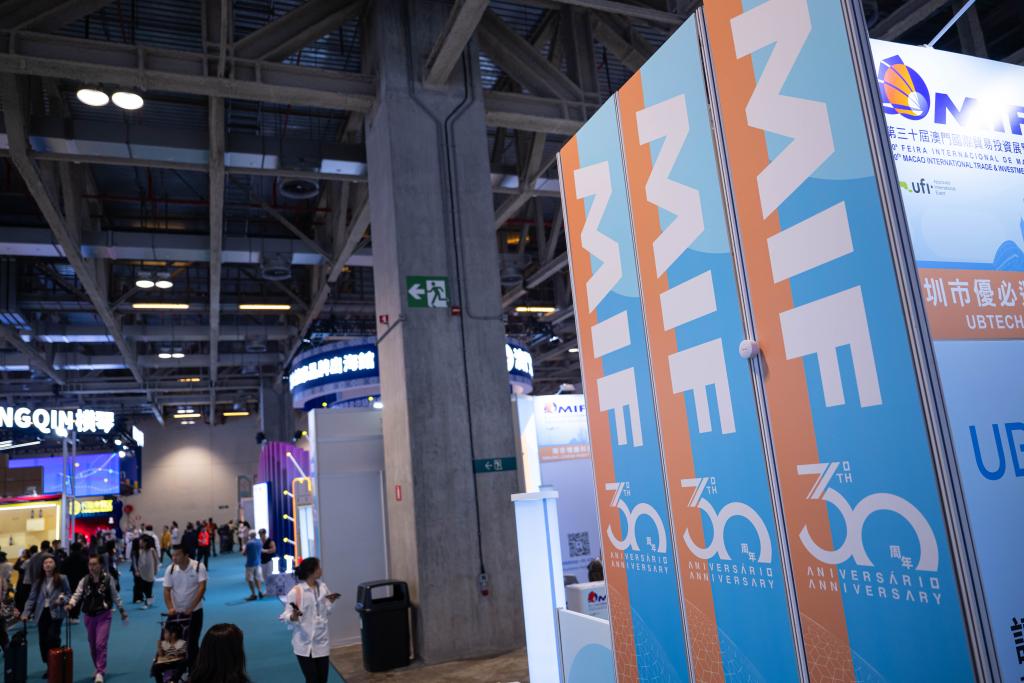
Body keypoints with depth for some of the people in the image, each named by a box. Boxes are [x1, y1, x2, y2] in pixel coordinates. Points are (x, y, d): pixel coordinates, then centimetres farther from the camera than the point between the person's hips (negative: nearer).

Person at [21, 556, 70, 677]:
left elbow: (68, 594, 2)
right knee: (43, 641, 4)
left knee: (52, 638, -16)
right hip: (42, 613, 4)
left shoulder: (62, 579, 0)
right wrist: (26, 613, -3)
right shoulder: (38, 581, 9)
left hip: (55, 613, -4)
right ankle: (49, 666, 17)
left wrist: (63, 600, -19)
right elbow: (32, 598, 8)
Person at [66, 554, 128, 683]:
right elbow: (77, 594, -10)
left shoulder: (108, 579, -9)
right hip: (89, 616, 4)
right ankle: (99, 669, 32)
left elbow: (115, 596, 0)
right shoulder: (84, 580, -2)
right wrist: (70, 604, -32)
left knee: (101, 644, -13)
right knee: (92, 646, 14)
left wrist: (122, 611, 4)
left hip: (104, 615, -4)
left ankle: (100, 673, -8)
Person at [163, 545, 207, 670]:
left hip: (194, 611, -3)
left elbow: (202, 588, -19)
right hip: (176, 612, 3)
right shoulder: (170, 569, -5)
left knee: (192, 642, 2)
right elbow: (166, 590, -4)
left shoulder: (198, 567, -14)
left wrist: (190, 608, -25)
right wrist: (170, 608, -19)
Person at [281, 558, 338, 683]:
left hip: (322, 641, 5)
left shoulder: (322, 587, 2)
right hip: (305, 643, -5)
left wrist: (331, 603, -4)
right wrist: (293, 617, -34)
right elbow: (286, 616, -14)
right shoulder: (295, 592, -15)